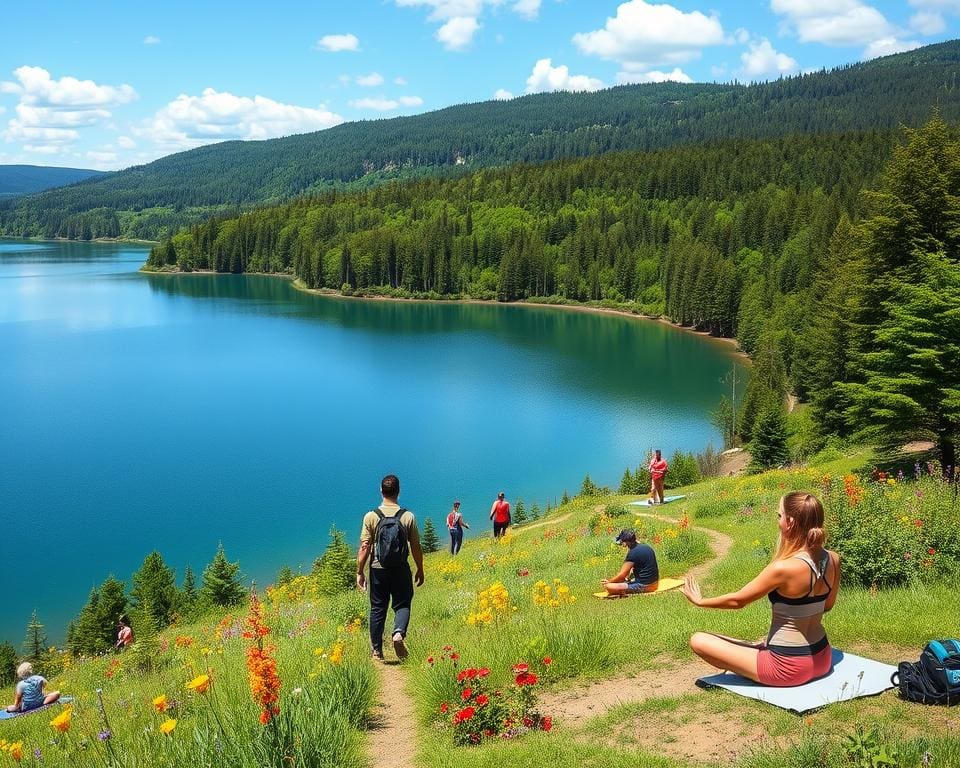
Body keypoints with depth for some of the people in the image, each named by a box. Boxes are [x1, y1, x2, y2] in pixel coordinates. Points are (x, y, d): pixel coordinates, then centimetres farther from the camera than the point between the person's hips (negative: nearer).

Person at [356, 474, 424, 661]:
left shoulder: (371, 517, -7)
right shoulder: (408, 516, -6)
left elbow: (364, 547, -7)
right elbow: (416, 548, -1)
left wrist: (360, 572, 2)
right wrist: (420, 570, 11)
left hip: (378, 569, 1)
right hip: (401, 570, -1)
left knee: (377, 609, 11)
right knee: (402, 605, 11)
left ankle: (377, 651, 16)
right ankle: (399, 633, -17)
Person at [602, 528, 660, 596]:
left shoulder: (632, 553, -17)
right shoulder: (647, 547, 9)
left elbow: (622, 575, -12)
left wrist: (609, 581, 2)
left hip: (643, 586, -9)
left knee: (609, 587, -17)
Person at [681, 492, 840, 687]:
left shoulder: (783, 568, -27)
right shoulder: (833, 560, -8)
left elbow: (737, 600, -12)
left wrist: (700, 601, 4)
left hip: (788, 669, -8)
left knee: (698, 641, -6)